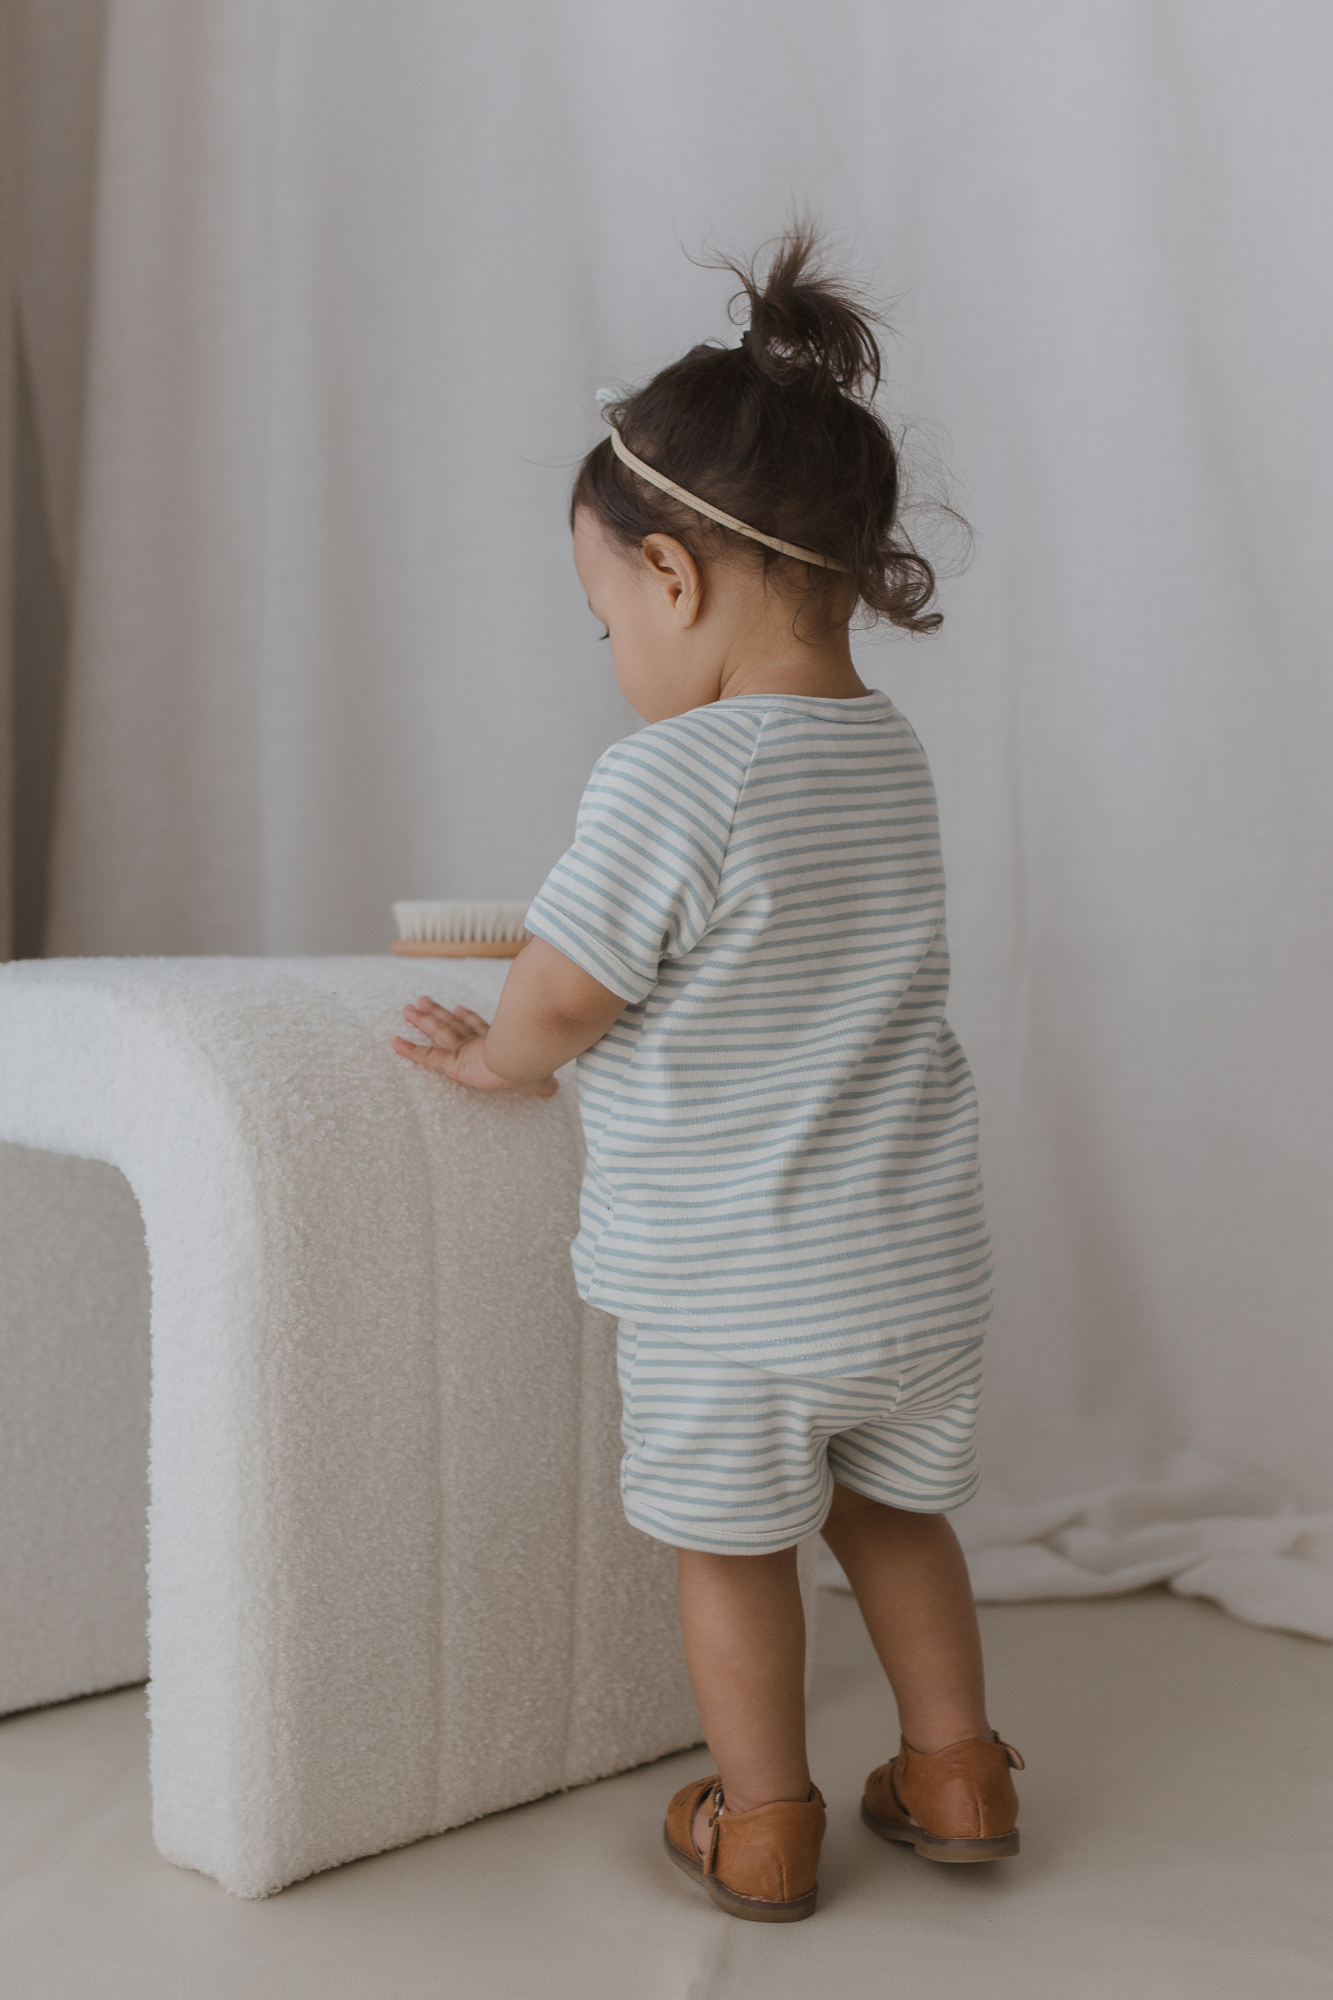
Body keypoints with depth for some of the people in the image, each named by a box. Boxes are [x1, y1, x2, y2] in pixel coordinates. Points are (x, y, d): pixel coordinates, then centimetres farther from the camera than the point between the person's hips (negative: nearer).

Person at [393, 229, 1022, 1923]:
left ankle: (761, 1829, 28)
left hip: (731, 1291, -6)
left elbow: (554, 1000, -15)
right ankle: (955, 1775, 36)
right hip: (920, 1265, 6)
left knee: (730, 1543, 14)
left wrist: (491, 1056, 7)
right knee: (895, 1512, 24)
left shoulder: (670, 780, -21)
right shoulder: (895, 756, 4)